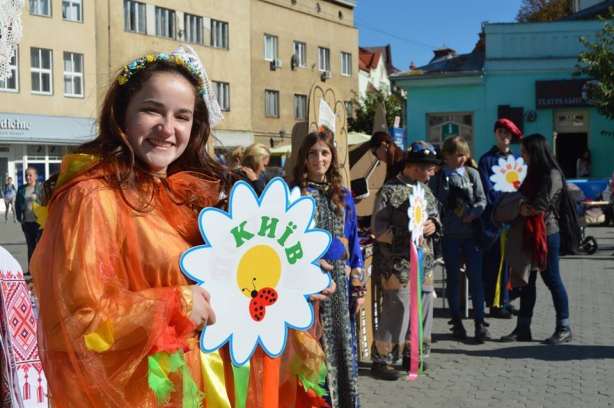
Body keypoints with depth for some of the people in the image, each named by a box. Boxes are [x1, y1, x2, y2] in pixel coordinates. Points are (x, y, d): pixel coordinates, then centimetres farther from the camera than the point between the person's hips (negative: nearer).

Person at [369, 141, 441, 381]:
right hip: (398, 264, -7)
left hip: (424, 262, 8)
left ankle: (411, 354, 27)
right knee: (396, 310, -9)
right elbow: (378, 228, -11)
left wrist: (433, 225, -4)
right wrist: (406, 233, -22)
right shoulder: (389, 191, -8)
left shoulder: (425, 191, 14)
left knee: (422, 308, 12)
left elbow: (435, 216, 20)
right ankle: (381, 360, 2)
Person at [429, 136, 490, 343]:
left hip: (470, 231, 1)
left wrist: (474, 213, -15)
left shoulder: (472, 174, 6)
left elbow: (482, 199, 4)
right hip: (449, 234, -1)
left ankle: (480, 322, 3)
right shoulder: (438, 177, 1)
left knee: (476, 276, -2)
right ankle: (456, 322, 17)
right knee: (453, 278, 7)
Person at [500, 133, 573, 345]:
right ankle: (523, 328, 13)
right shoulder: (533, 173, 13)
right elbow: (522, 198, 14)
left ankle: (564, 328, 10)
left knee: (552, 280, -1)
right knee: (527, 280, 8)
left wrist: (522, 208, -5)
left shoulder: (552, 174, -12)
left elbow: (540, 206, -20)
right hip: (528, 234, 8)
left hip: (546, 234, -8)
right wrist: (521, 207, -7)